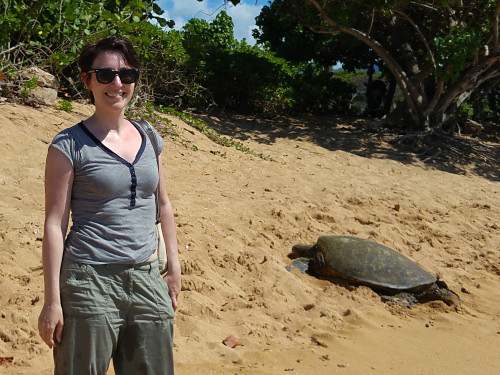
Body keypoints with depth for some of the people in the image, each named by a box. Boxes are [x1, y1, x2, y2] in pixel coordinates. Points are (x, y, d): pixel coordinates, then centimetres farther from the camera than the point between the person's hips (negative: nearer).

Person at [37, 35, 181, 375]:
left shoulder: (148, 138, 9)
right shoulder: (69, 145, -6)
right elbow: (55, 223, -7)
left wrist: (174, 268, 14)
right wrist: (52, 300, -8)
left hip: (147, 279, 5)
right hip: (90, 281, -4)